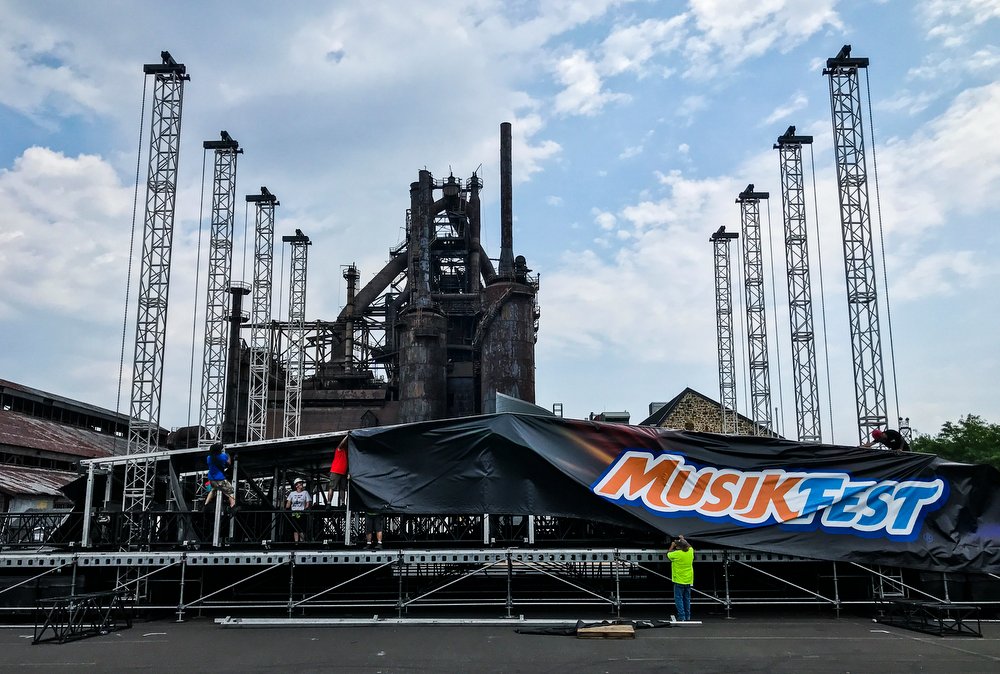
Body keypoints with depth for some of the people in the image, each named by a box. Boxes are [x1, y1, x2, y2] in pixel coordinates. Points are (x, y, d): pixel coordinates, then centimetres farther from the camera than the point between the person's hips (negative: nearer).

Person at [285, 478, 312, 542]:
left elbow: (308, 503, 3)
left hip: (301, 513, -2)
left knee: (301, 529, -9)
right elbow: (288, 503, 8)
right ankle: (296, 542, 3)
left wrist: (305, 509, -14)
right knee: (295, 529, 0)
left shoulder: (305, 492, 7)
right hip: (294, 513, 2)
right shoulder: (292, 493, 12)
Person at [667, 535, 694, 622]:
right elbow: (689, 546, 21)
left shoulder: (676, 554, -19)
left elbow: (668, 554, 0)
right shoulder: (691, 551, -3)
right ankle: (687, 617, 19)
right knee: (687, 598, 15)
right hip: (688, 580, 6)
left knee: (679, 598, 0)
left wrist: (672, 546, 13)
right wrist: (683, 540, 32)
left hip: (679, 580, -6)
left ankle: (681, 617, -5)